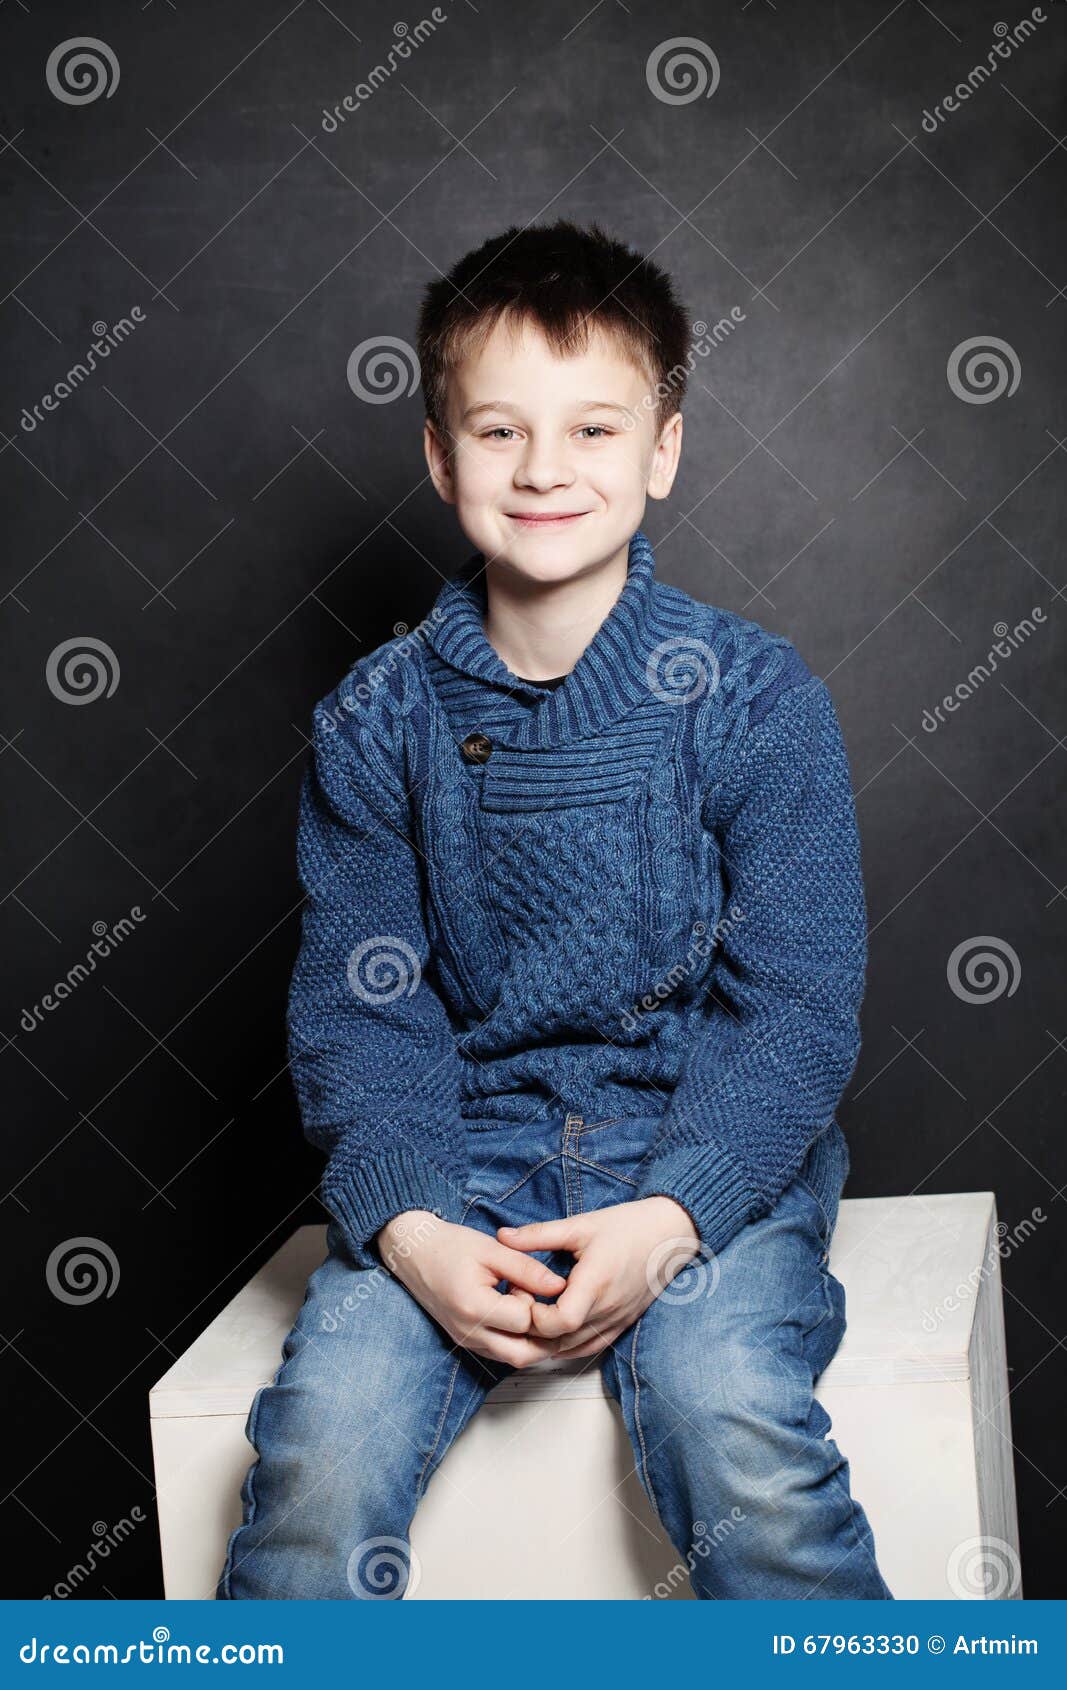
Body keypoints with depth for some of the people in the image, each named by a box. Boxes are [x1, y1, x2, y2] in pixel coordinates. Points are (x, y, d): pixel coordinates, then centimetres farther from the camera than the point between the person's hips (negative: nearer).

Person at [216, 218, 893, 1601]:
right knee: (321, 1443, -21)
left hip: (710, 1150, -1)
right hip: (464, 1146, 2)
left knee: (730, 1414, -28)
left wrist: (668, 1217, -19)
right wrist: (407, 1228, -16)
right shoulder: (377, 722, 2)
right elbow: (358, 1006, 1)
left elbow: (795, 1004, -5)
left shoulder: (757, 699, -4)